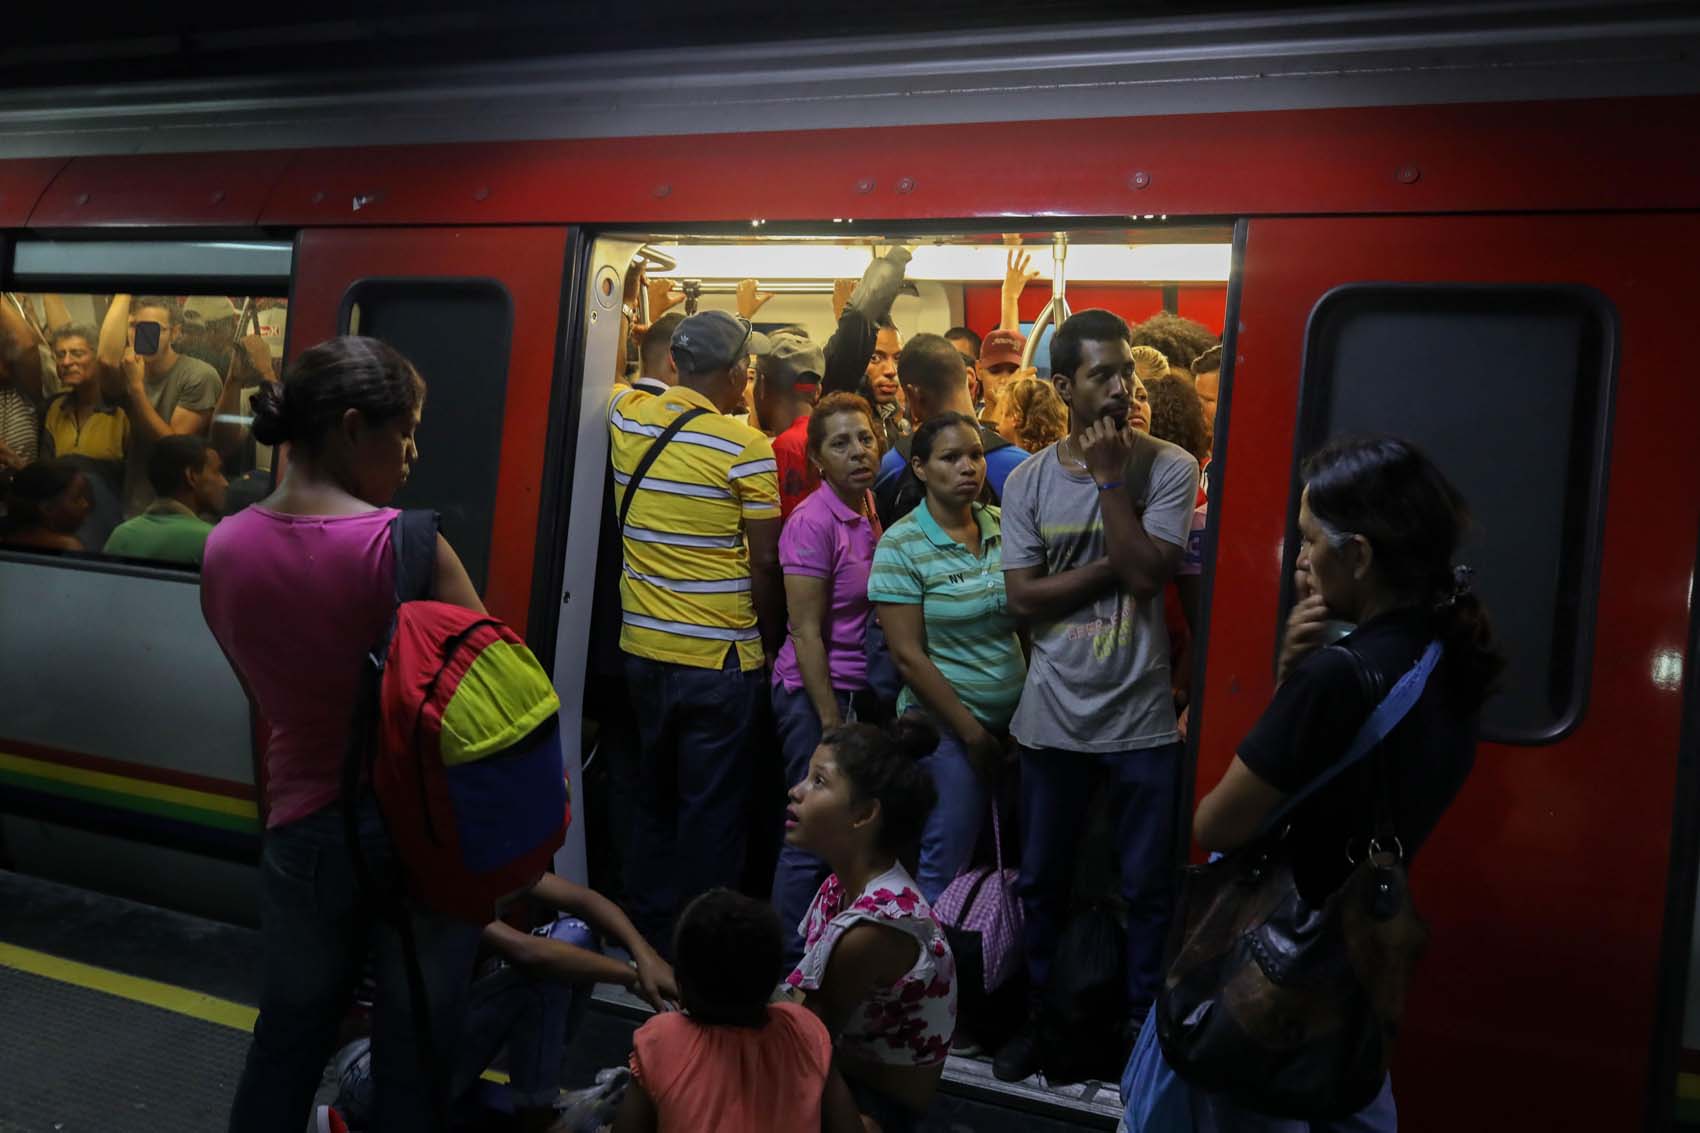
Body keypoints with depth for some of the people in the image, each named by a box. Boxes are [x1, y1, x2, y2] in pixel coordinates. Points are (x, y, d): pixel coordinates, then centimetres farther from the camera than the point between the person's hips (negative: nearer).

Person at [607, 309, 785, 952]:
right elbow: (764, 562, -10)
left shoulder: (626, 417, 0)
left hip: (642, 646, 6)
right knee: (712, 809, 6)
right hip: (718, 656, -6)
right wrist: (771, 639, 3)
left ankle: (648, 925, 31)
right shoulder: (745, 448, -14)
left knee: (652, 796, 19)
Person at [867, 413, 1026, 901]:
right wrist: (972, 733, -10)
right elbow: (908, 656, -12)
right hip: (947, 727, -5)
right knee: (948, 867, 0)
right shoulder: (901, 545, -11)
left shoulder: (1004, 525, 4)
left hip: (1014, 718, 5)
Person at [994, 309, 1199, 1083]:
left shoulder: (1168, 468, -5)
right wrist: (1114, 565, -13)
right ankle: (1037, 1015, 35)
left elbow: (1146, 574, -17)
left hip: (1141, 717, -2)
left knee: (1149, 888, 9)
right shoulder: (1030, 480, 0)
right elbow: (1023, 597, -6)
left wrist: (1109, 476, -15)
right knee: (1042, 881, 16)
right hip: (1055, 717, 2)